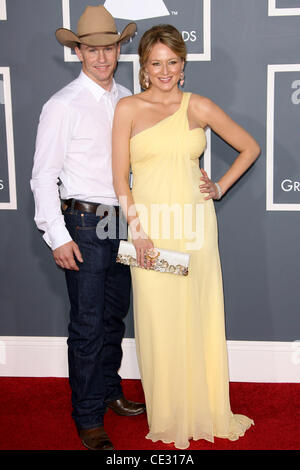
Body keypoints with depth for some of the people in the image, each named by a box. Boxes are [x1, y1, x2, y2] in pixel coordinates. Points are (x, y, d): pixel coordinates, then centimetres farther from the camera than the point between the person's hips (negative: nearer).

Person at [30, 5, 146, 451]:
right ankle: (89, 418, 13)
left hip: (122, 222, 6)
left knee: (115, 316, 17)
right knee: (88, 324, -1)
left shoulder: (126, 100, 8)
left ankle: (109, 391, 36)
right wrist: (57, 236, -14)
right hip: (85, 224, -6)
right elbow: (44, 176, -10)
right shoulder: (63, 106, -9)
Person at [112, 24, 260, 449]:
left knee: (199, 317, 8)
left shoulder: (200, 107, 6)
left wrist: (221, 187, 5)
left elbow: (250, 147, 15)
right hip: (150, 226, -1)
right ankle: (167, 417, 20)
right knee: (158, 321, 4)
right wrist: (136, 228, -10)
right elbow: (120, 175, -2)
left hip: (195, 223, 1)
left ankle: (204, 411, 25)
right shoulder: (129, 108, 2)